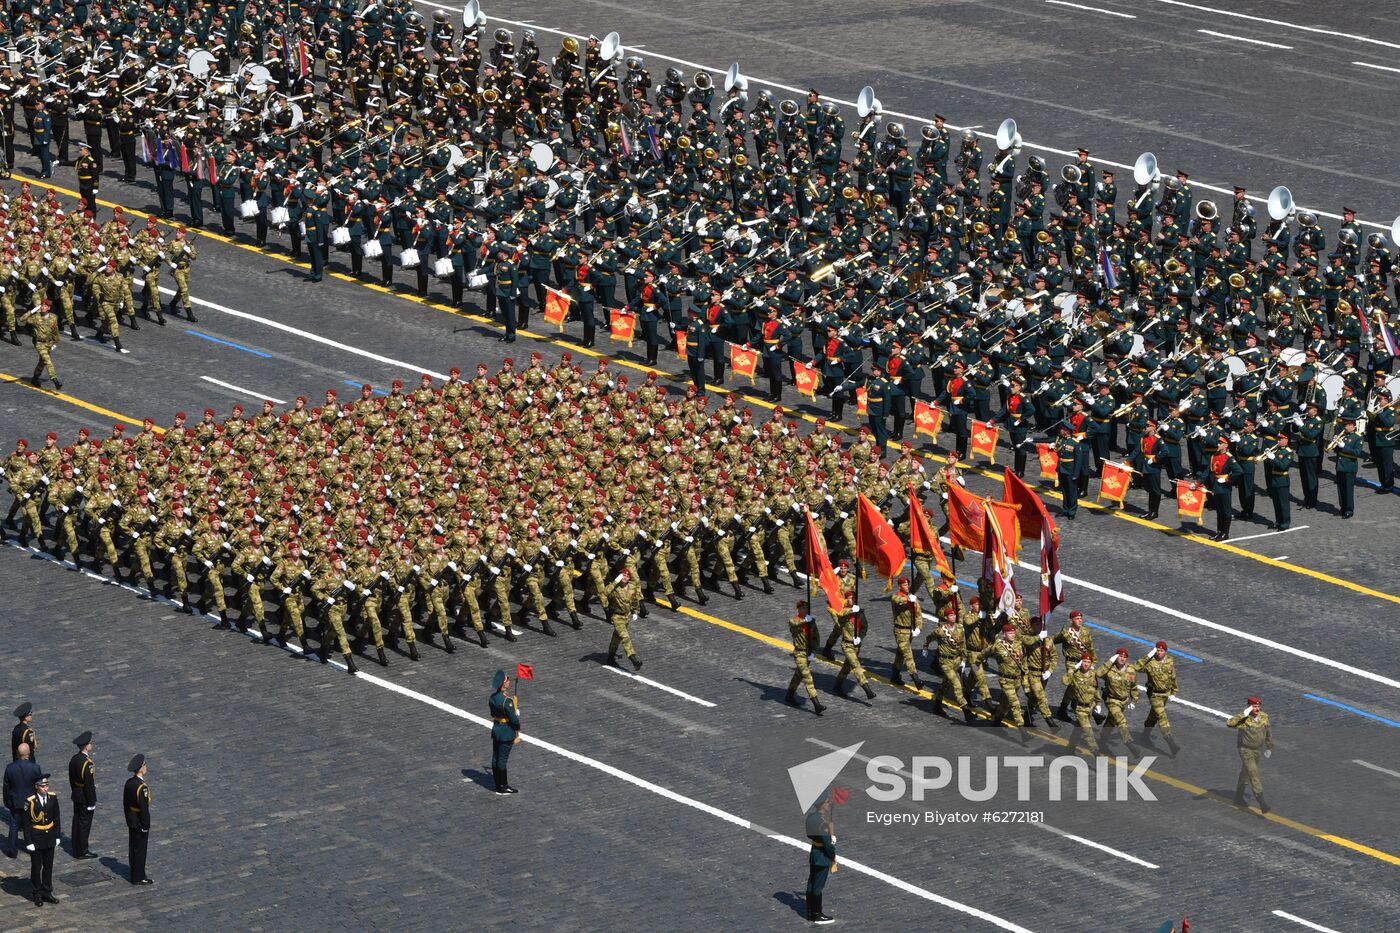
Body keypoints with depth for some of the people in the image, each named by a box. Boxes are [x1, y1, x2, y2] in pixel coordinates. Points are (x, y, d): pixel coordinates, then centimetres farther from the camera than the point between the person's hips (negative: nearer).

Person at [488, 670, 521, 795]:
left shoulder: (493, 697, 0)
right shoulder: (507, 700, -24)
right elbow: (514, 719, -20)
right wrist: (517, 735, -8)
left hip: (496, 729, 8)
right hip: (507, 732, -8)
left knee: (495, 758, 15)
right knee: (503, 759, 1)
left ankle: (498, 784, 27)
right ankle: (502, 787, 9)